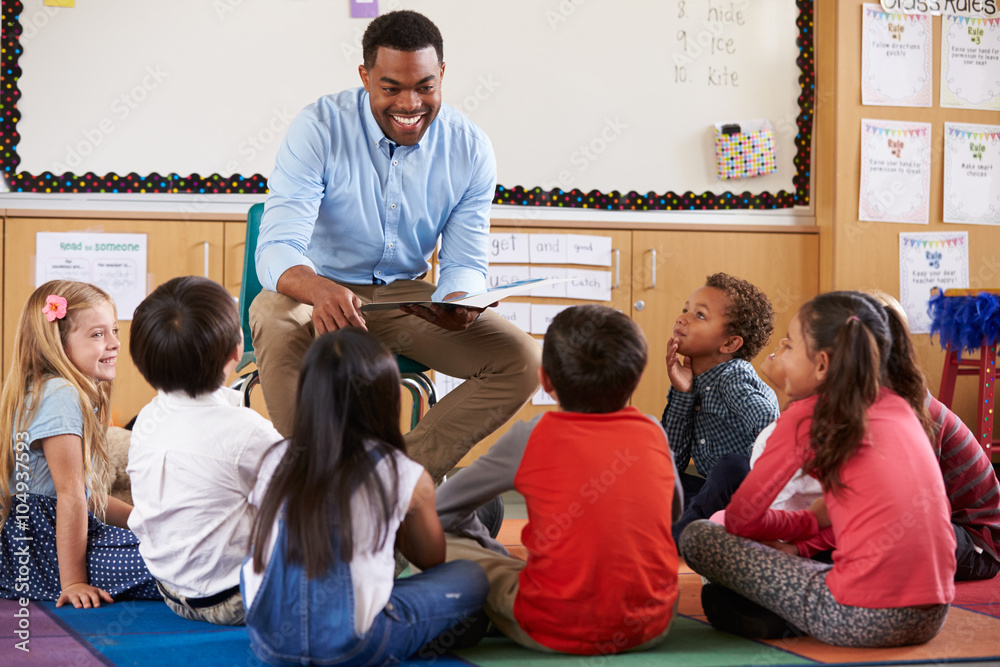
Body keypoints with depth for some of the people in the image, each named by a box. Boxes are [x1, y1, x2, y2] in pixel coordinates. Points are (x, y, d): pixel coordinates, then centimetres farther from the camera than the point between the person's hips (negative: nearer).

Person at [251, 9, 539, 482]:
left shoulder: (470, 149, -7)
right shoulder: (319, 129, -18)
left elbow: (464, 262, -2)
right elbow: (276, 248, -26)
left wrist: (456, 302, -30)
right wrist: (320, 290, -51)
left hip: (407, 296, 3)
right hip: (318, 289, -3)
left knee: (522, 361, -16)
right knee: (277, 330, -38)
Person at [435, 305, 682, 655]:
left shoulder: (530, 438, -5)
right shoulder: (652, 433, 3)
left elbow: (442, 508, 7)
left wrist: (500, 557, 23)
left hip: (557, 632, -3)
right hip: (650, 628, 3)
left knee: (446, 545, 11)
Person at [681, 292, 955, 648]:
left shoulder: (807, 415, -2)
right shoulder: (900, 405, 14)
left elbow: (740, 519, 3)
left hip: (861, 618, -7)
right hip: (932, 617, 7)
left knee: (697, 537, 1)